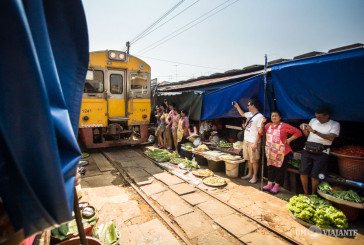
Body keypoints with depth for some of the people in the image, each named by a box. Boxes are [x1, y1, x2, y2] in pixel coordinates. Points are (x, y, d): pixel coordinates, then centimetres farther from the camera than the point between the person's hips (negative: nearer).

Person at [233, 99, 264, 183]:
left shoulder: (260, 116, -14)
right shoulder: (249, 114, 10)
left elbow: (260, 131, -17)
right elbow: (242, 114, 33)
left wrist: (255, 143, -19)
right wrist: (237, 106, 26)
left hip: (253, 142, -8)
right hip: (246, 140, 8)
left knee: (254, 160, 4)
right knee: (248, 159, 17)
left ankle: (255, 176, 18)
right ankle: (250, 174, 30)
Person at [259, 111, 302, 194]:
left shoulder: (284, 126, -7)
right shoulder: (268, 125, 7)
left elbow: (298, 132, -7)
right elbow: (260, 133, 2)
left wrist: (289, 140, -10)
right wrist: (262, 123, -6)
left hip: (281, 153, -5)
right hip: (270, 152, 5)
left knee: (279, 169, 5)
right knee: (270, 168, 12)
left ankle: (276, 186, 19)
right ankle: (269, 184, 23)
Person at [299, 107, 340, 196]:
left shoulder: (335, 124, 1)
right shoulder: (313, 120, 12)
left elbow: (331, 138, -16)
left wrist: (314, 131, -20)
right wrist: (304, 129, -4)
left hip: (321, 152, -4)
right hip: (307, 149, 4)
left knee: (315, 176, -4)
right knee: (303, 173, 2)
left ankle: (313, 195, 18)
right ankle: (306, 194, 19)